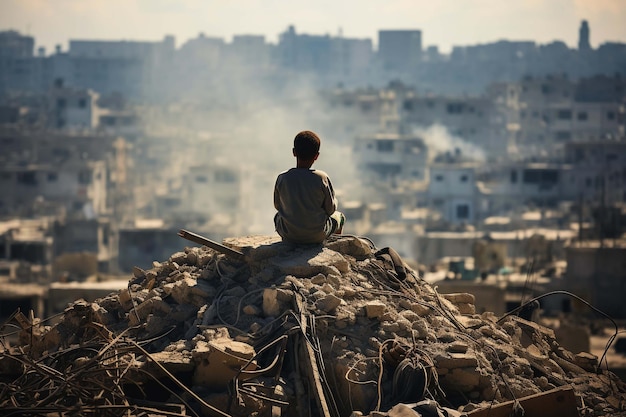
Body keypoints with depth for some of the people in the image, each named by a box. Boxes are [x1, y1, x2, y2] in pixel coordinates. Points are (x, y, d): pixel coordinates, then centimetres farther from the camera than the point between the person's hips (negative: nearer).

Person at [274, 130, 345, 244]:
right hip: (318, 236, -1)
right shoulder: (322, 178, -17)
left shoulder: (282, 179, -13)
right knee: (339, 217, 30)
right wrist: (334, 200, 15)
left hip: (289, 236, 1)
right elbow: (330, 209, -7)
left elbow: (277, 206, 3)